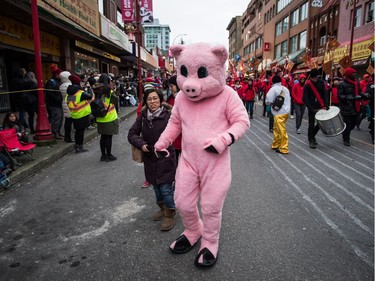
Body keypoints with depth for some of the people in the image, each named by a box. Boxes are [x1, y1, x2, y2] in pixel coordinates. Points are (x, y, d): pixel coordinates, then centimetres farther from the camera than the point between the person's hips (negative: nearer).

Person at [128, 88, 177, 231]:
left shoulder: (168, 116, -16)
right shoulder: (142, 117, -1)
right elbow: (132, 134, 4)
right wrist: (141, 144, -12)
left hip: (165, 158, -5)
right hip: (150, 158, 5)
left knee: (166, 188, -2)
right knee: (156, 186, 19)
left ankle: (169, 214, 21)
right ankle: (162, 208, 43)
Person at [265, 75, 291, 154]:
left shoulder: (273, 89, -8)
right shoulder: (285, 88, 13)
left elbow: (268, 101, -12)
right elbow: (288, 99, 17)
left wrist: (272, 103, 6)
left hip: (279, 113, -8)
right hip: (286, 111, 8)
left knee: (282, 131, -4)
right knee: (276, 129, 18)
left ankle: (284, 149, 1)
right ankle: (275, 145, 26)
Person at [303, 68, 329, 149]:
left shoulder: (321, 82, 3)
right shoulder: (307, 85, -10)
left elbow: (325, 94, 3)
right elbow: (305, 98, -13)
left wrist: (326, 105, -9)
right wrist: (311, 108, -21)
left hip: (320, 107, 5)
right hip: (312, 108, -5)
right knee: (311, 124, -1)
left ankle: (312, 135, 29)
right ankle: (311, 140, 9)